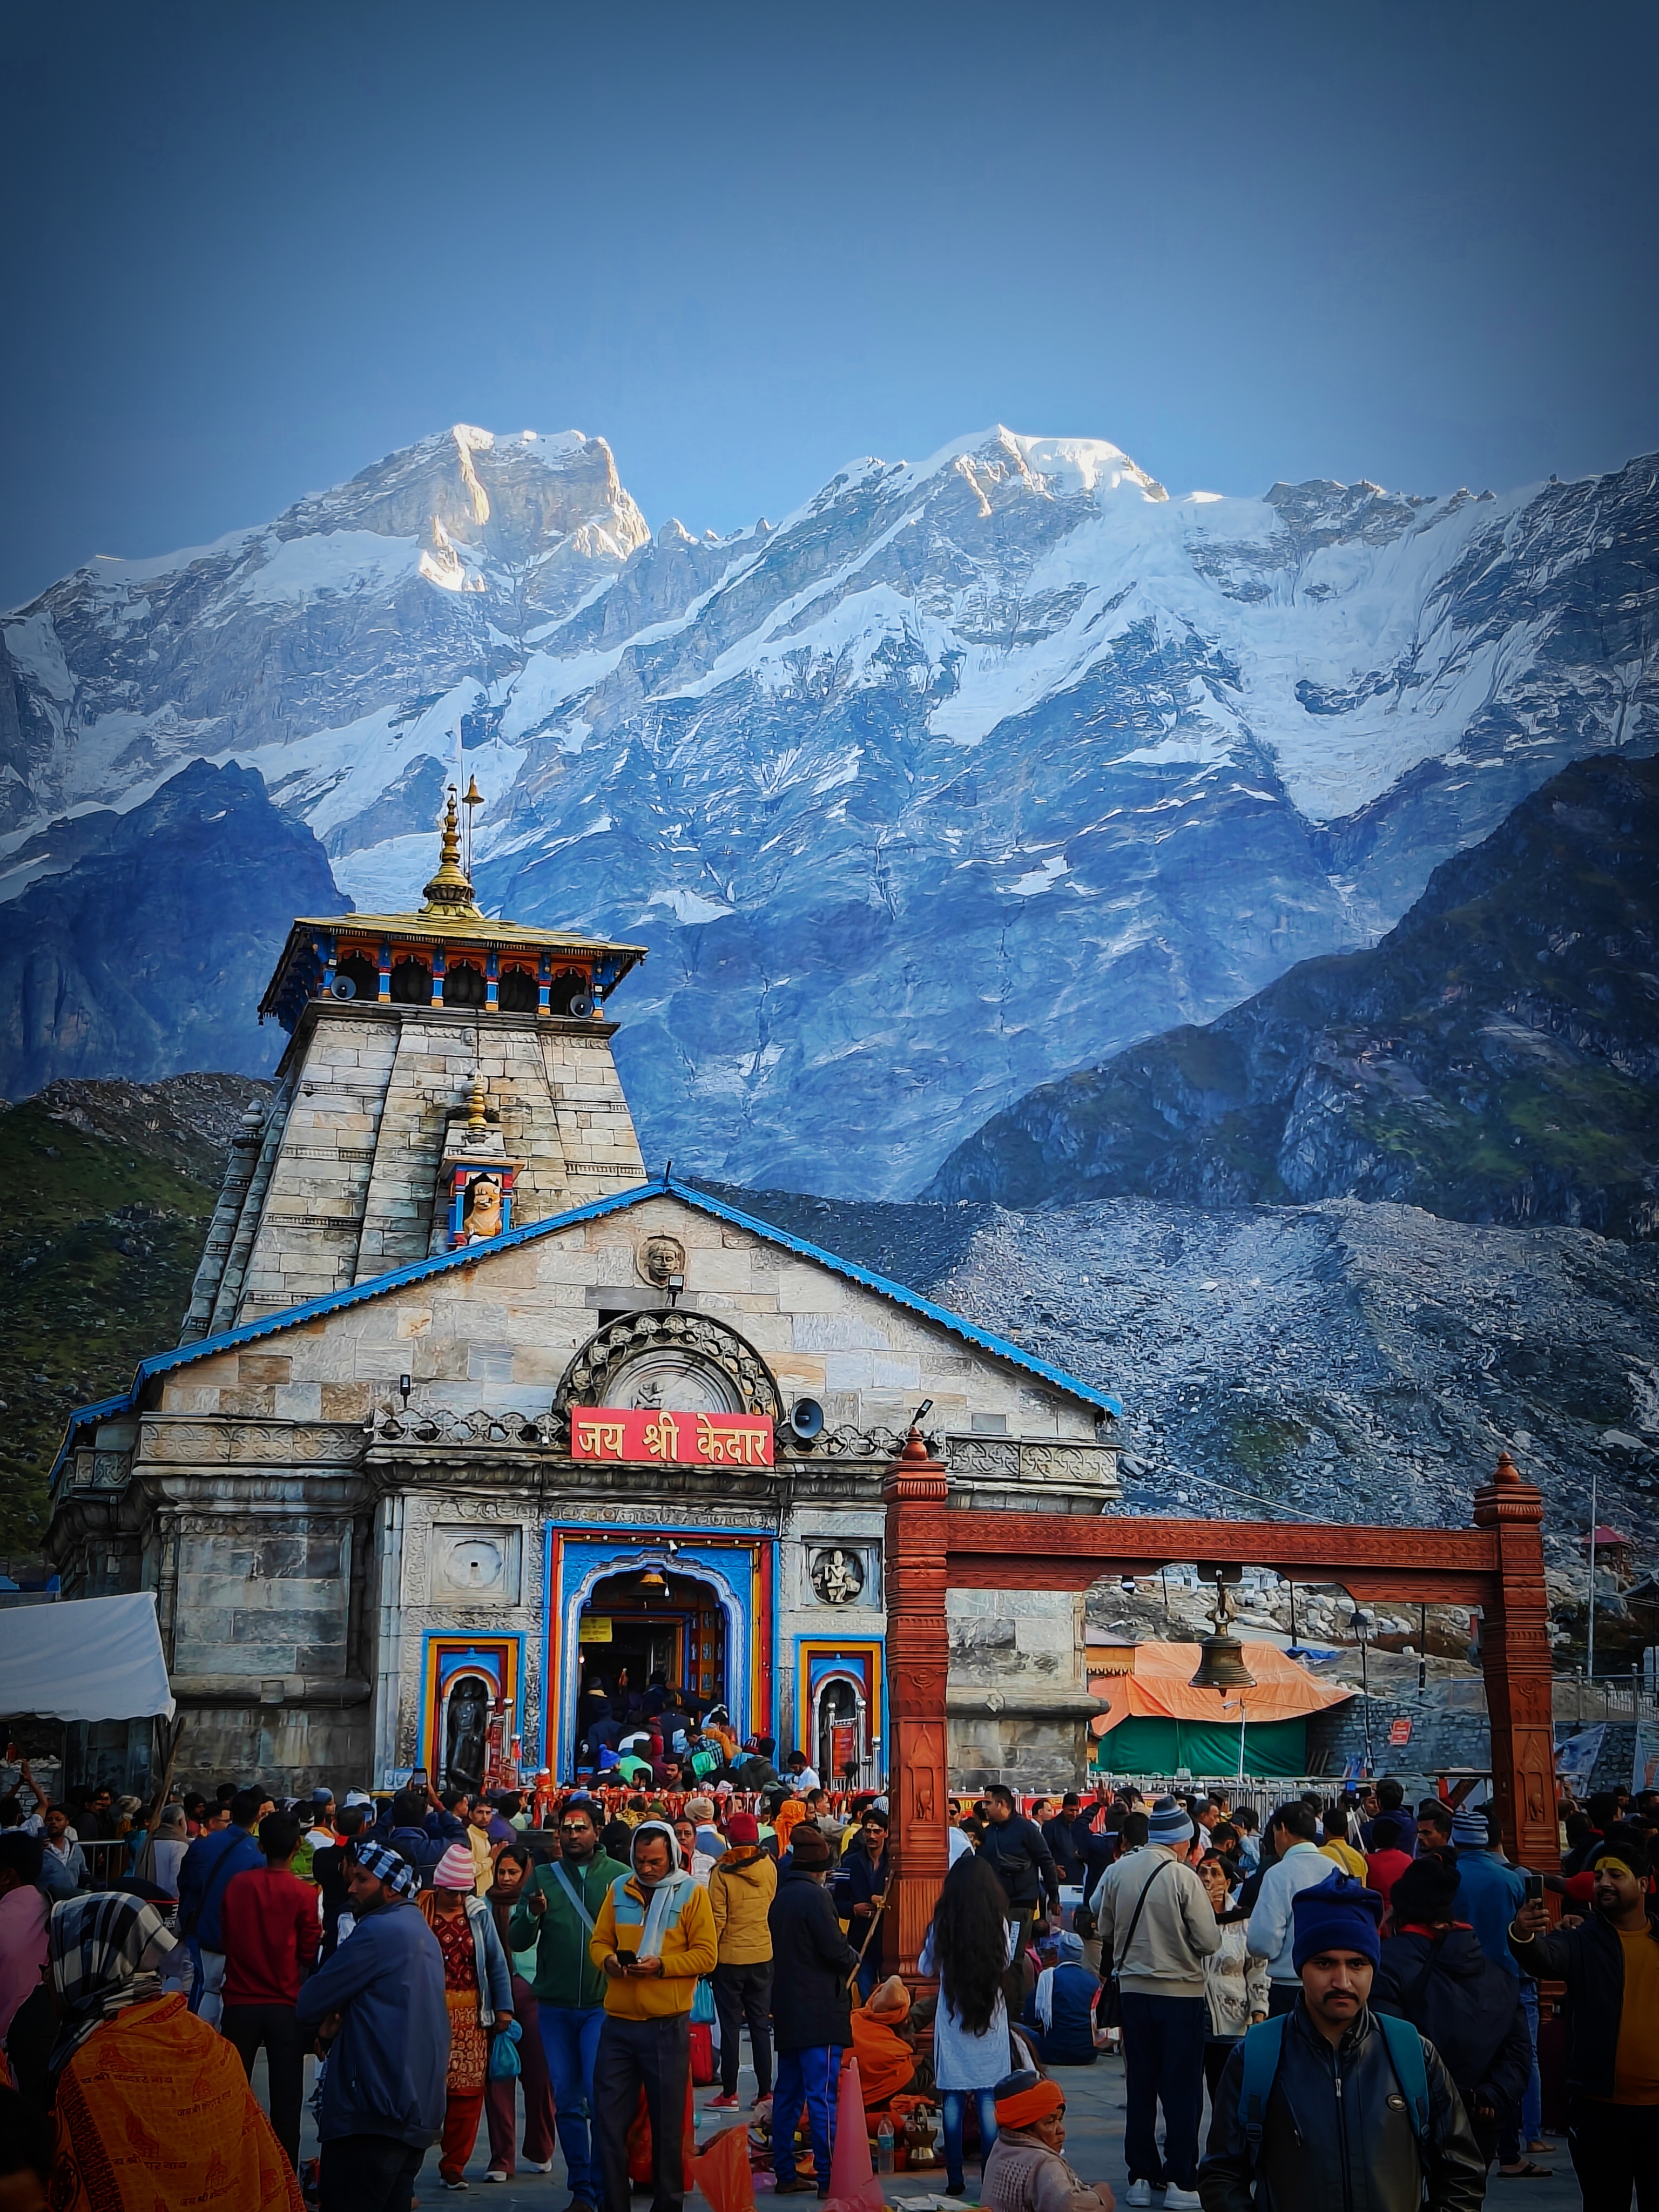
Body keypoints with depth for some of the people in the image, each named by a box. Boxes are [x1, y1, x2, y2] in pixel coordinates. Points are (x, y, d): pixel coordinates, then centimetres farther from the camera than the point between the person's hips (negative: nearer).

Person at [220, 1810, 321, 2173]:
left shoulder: (237, 1884, -3)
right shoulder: (303, 1894, -10)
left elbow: (224, 1937, 8)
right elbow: (310, 1953, -3)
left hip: (241, 2003, 2)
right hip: (285, 2005, -2)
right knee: (286, 2099, 4)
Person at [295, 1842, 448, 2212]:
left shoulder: (379, 1931, -12)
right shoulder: (422, 1934, 19)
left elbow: (309, 2006, -11)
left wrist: (326, 2026, 9)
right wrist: (340, 2024, 3)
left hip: (374, 2112, -10)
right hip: (419, 2110, 10)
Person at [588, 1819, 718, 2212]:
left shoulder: (692, 1894, -3)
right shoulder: (619, 1890, 7)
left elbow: (706, 1955, -6)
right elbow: (599, 1942, 10)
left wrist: (661, 1965, -18)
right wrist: (609, 1961, -12)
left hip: (667, 2027, -3)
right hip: (618, 2023, 3)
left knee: (667, 2123, 7)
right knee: (610, 2119, 4)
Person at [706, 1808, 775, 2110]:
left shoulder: (723, 1872, -14)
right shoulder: (769, 1867, -2)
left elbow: (717, 1919, -13)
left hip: (730, 1958, -4)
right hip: (762, 1956, 4)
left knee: (730, 2025, 4)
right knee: (760, 2024, 11)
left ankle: (729, 2093, 8)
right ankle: (765, 2091, 13)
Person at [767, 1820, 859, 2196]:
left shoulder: (781, 1897, 13)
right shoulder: (813, 1895, -14)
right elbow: (835, 1950, -18)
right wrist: (853, 1958, 3)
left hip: (788, 2009, 9)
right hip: (819, 2010, -9)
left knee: (788, 2093, 12)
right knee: (822, 2095, -7)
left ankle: (785, 2174, 16)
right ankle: (829, 2178, -6)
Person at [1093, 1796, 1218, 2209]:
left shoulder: (1116, 1872, -3)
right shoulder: (1184, 1878, -16)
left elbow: (1104, 1931, 7)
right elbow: (1209, 1941, -15)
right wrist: (1180, 1939, 6)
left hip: (1133, 1989, 4)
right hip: (1181, 1992, -4)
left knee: (1139, 2086, 12)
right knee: (1181, 2089, 5)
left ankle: (1141, 2176, 16)